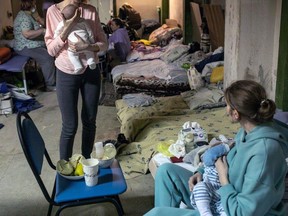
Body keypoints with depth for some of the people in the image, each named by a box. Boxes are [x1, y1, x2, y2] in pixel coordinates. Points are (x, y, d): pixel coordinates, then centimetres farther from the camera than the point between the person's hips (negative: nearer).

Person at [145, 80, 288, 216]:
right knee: (166, 171, 5)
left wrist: (223, 179, -17)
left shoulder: (263, 151, -32)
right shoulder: (249, 129, -4)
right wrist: (202, 172, -1)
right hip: (226, 198, 9)